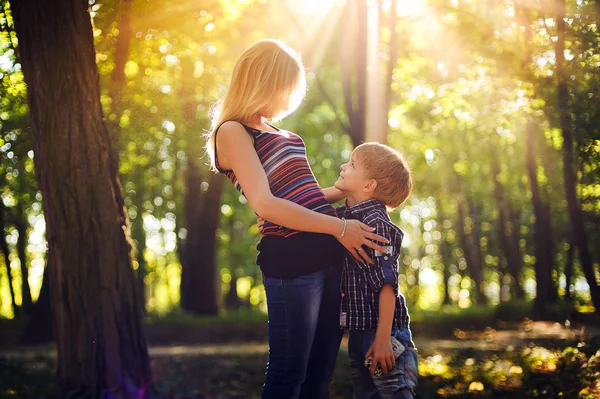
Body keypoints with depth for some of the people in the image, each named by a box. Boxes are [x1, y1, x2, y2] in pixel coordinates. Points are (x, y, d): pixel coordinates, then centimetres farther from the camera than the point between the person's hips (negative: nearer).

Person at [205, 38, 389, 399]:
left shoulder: (276, 132, 21)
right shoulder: (233, 132, -5)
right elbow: (265, 204, -17)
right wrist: (339, 227, -17)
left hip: (330, 256, 8)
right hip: (292, 258, -8)